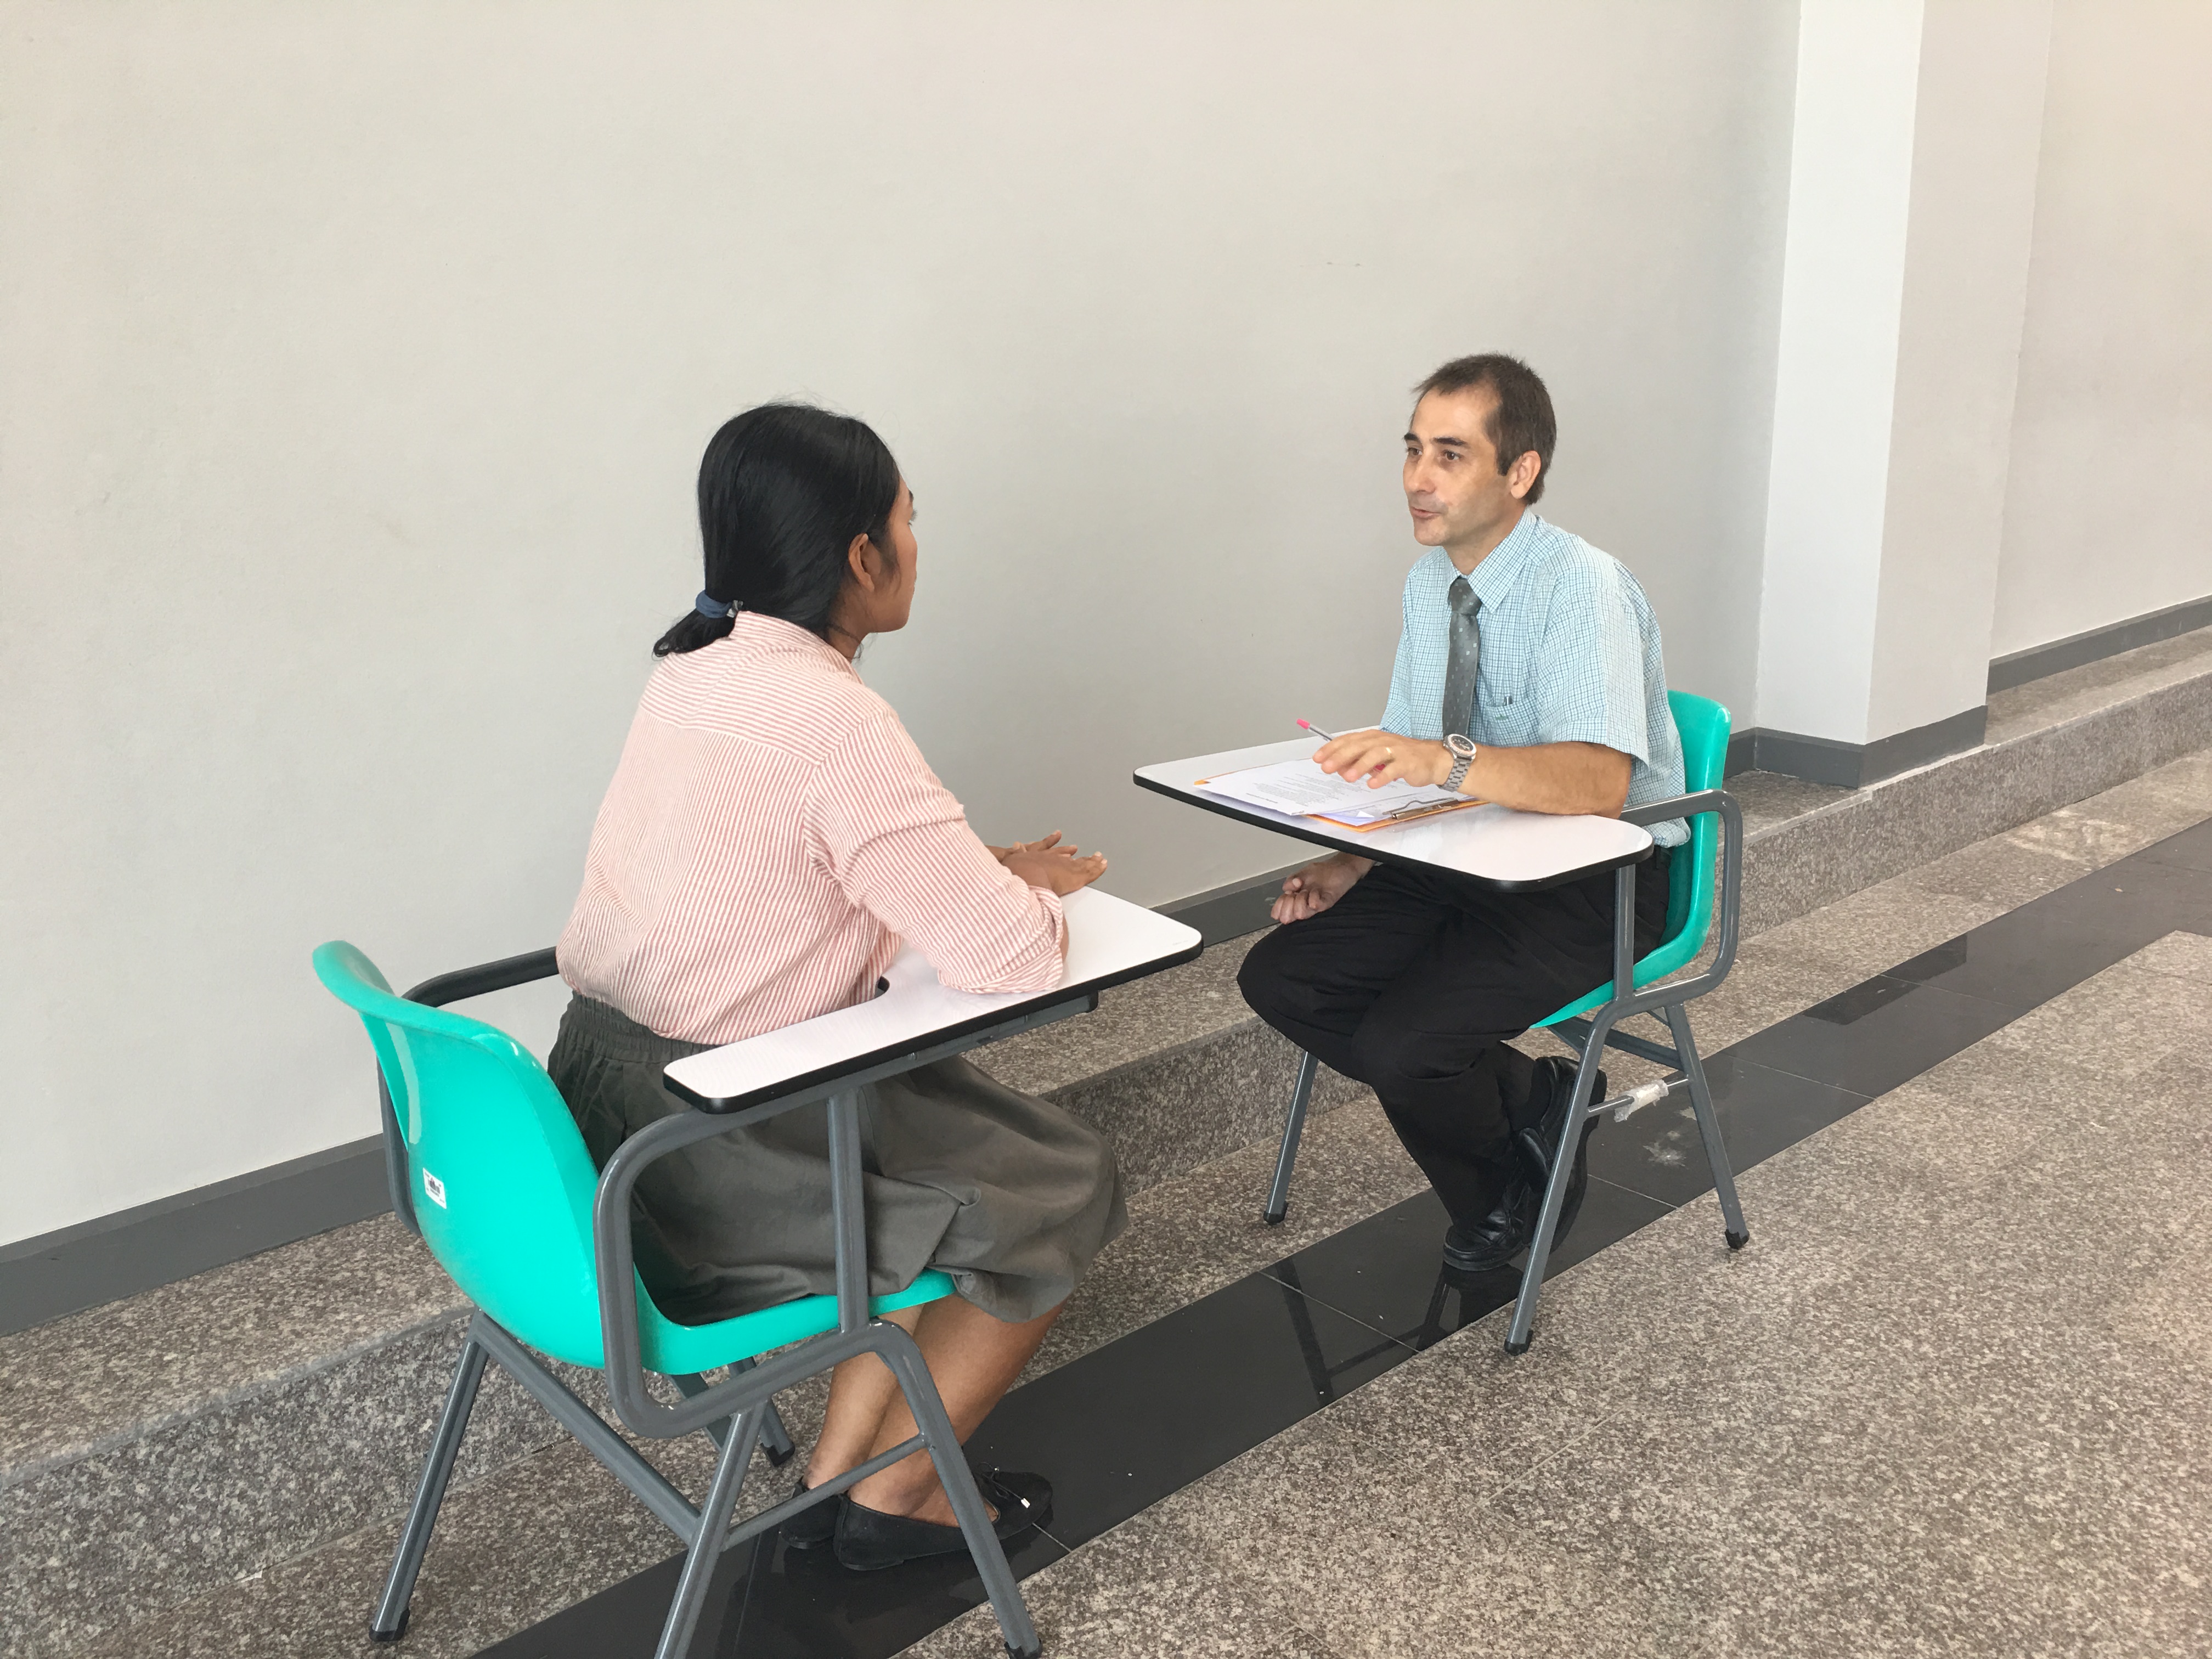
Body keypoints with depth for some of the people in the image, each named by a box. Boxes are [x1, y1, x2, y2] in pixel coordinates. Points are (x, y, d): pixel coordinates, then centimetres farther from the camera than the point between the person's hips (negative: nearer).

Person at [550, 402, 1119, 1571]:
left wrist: (990, 869, 5)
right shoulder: (830, 719, -24)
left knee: (961, 1144, 22)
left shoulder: (694, 671, 3)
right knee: (1065, 1186, 10)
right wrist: (1030, 892, 0)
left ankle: (835, 1473, 26)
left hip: (601, 1102, 9)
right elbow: (1015, 959, -23)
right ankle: (892, 1498, 23)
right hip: (713, 1158, -8)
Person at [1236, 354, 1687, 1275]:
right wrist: (1354, 861, -6)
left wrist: (1448, 761, -48)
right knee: (1279, 978, -5)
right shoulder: (1430, 580, 4)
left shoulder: (1584, 589, -22)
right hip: (1471, 855, 8)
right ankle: (1525, 1099, 6)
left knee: (1398, 1045, -25)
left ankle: (1507, 1184, 10)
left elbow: (1599, 782, -35)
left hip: (1595, 879, -8)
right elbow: (1413, 764, 10)